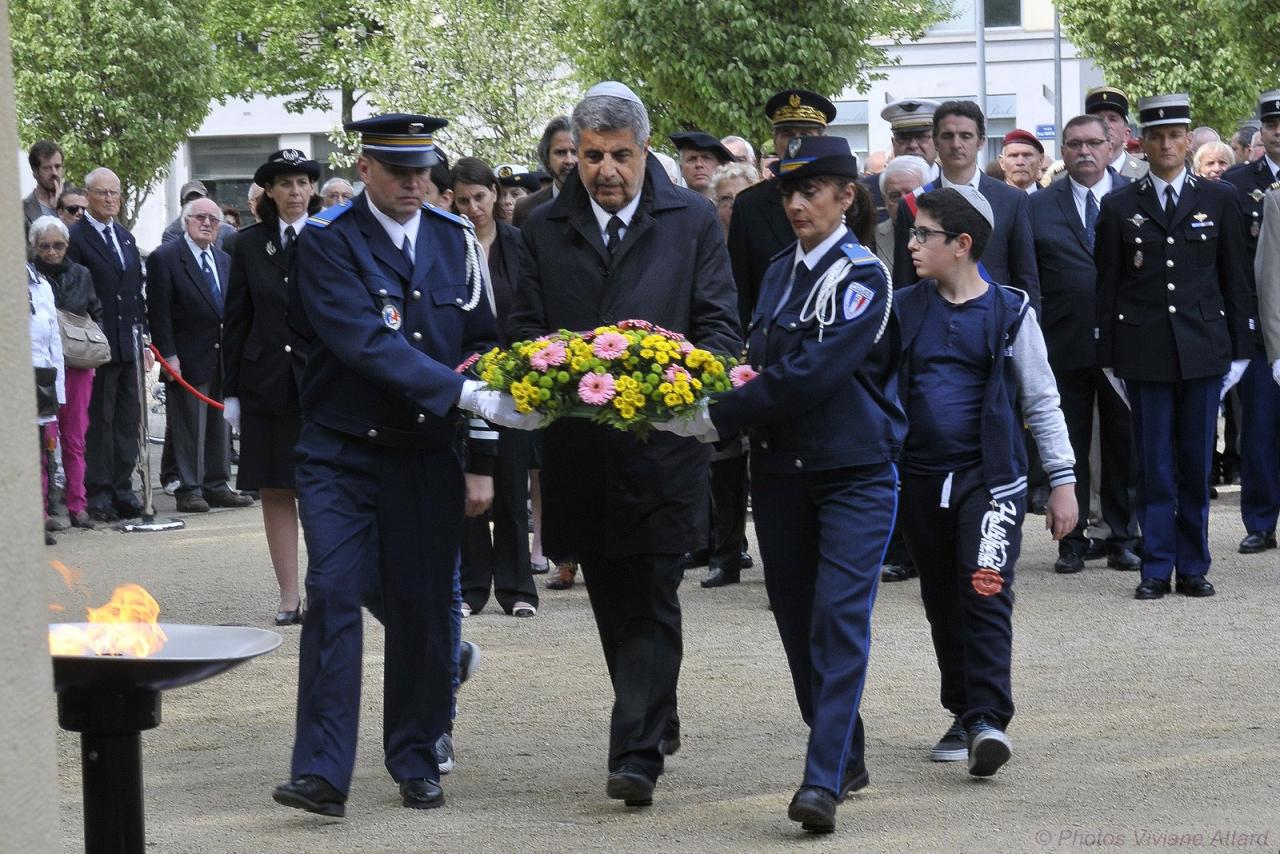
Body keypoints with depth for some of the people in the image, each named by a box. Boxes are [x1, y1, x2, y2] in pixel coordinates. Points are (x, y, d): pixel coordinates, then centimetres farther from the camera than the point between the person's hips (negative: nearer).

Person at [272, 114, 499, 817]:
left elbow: (483, 350, 8)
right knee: (333, 598, -10)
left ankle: (416, 761, 18)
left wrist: (480, 461, 4)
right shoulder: (327, 240, -7)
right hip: (341, 452, -3)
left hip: (428, 456, 3)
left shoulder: (455, 241, 6)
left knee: (423, 609, 5)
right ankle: (322, 773, -11)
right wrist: (454, 391, -29)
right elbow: (363, 339, -20)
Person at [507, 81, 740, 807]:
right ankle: (658, 723, 29)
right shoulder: (546, 229, 9)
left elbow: (721, 329, 1)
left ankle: (638, 752, -10)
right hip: (581, 443, 3)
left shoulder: (694, 221, 2)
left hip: (663, 441, -3)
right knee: (614, 603, 12)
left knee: (650, 603, -7)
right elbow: (525, 331, 8)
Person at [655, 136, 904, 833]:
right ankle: (844, 757, 25)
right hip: (780, 473, 7)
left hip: (855, 472, -7)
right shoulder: (780, 274, 13)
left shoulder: (862, 276, -11)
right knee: (797, 619, 10)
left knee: (838, 619, -14)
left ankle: (823, 782, -20)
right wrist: (718, 413, -8)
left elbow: (810, 375, -20)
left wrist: (716, 418, -20)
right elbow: (760, 365, 13)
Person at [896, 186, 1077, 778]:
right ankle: (963, 717, 19)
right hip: (921, 478, 4)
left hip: (990, 474, -4)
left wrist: (1062, 480, 2)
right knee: (943, 603, 9)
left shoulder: (1009, 312, -2)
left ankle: (988, 719, -19)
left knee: (985, 592, -16)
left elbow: (1041, 401, 3)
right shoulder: (901, 309, 6)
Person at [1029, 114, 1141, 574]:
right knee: (1068, 446, 5)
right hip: (1065, 344, 0)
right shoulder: (1039, 207, 4)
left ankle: (1123, 539, 14)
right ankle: (1071, 541, 12)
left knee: (1123, 444, 5)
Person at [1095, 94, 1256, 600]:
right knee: (1153, 466, 0)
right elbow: (1107, 287, 6)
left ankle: (1193, 567, 12)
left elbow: (1236, 280, 8)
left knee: (1197, 464, 5)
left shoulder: (1219, 200, 7)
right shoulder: (1119, 207, 6)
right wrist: (1109, 358, 2)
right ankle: (1156, 570, 5)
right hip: (1144, 355, -1)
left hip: (1203, 348, 1)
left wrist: (1239, 349, 4)